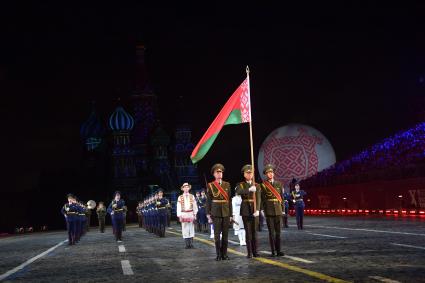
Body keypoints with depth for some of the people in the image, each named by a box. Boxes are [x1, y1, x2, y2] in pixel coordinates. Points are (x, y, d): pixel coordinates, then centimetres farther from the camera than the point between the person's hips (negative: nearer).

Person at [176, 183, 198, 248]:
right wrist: (179, 216, -7)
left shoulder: (192, 196, 7)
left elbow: (195, 206, 8)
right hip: (184, 214, -1)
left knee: (191, 228, 3)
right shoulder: (180, 197, 1)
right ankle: (187, 244, 5)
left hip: (191, 214, 1)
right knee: (185, 229, 0)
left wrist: (195, 214, 3)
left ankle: (191, 244, 10)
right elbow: (178, 207, -1)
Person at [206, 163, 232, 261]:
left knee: (225, 234, 4)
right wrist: (208, 214, -4)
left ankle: (224, 254, 13)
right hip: (216, 213, -2)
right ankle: (218, 254, 8)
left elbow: (229, 200, 10)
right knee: (217, 234, -1)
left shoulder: (227, 185, 8)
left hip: (226, 213, 2)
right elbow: (208, 201, 1)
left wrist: (231, 214, 7)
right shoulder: (210, 185, 1)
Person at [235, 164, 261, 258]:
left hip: (255, 211, 1)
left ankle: (255, 251, 11)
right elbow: (238, 192, -20)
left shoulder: (257, 186, 7)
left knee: (254, 231, 4)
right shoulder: (240, 185, 4)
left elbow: (258, 199, -5)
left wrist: (257, 210, -21)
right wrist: (249, 189, -35)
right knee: (248, 232, -1)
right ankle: (249, 252, 3)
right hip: (245, 211, -1)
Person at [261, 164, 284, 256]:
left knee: (278, 231, 4)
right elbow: (262, 199, -1)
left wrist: (283, 209, 7)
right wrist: (262, 210, -7)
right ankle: (273, 251, 5)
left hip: (278, 211, 3)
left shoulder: (279, 184, 10)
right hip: (269, 211, -3)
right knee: (271, 232, 0)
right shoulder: (263, 185, 1)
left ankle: (278, 251, 11)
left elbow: (282, 197, 11)